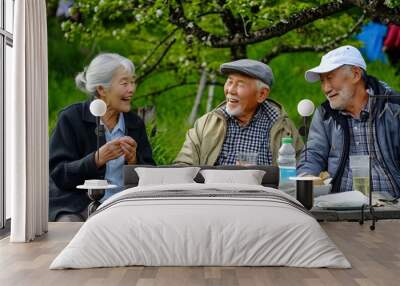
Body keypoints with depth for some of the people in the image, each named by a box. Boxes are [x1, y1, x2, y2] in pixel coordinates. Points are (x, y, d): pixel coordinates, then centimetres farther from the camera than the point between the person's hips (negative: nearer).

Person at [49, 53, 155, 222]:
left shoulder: (135, 123, 11)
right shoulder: (71, 118, -1)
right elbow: (58, 174, -9)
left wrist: (133, 160, -12)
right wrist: (97, 159, -23)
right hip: (77, 207, -3)